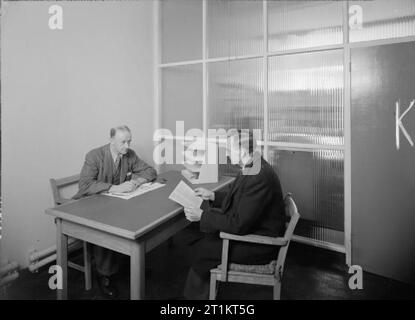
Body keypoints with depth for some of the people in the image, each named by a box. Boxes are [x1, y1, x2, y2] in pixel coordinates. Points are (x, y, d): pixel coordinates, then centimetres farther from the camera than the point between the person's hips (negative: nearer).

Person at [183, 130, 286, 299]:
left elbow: (239, 224, -28)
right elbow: (238, 198, 15)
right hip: (247, 227, 9)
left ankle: (195, 293, 22)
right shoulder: (251, 167, -1)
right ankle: (198, 288, 25)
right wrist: (213, 196, 7)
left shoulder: (260, 178, -31)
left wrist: (202, 216, -22)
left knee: (201, 249, -5)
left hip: (259, 245, -9)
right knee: (200, 238, 7)